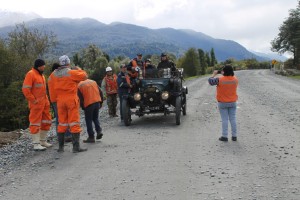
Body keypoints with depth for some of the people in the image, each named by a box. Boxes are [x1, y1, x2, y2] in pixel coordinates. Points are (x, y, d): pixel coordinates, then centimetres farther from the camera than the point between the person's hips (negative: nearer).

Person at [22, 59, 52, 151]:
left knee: (47, 122, 13)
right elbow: (25, 89, -18)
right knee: (35, 123, -4)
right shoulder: (31, 74, -11)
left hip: (44, 103, 9)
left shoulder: (41, 75, 16)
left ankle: (42, 141, 25)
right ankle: (36, 144, -1)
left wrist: (46, 100, 14)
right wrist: (33, 100, -16)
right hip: (36, 104, -9)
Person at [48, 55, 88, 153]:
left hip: (60, 100, 5)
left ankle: (60, 146, 18)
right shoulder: (71, 72, -11)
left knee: (62, 123, 13)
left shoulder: (53, 74, 5)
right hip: (71, 99, -5)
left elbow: (52, 87, 12)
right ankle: (76, 146, -2)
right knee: (74, 123, -1)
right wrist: (79, 69, 13)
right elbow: (84, 76, -4)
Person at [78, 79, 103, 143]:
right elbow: (100, 92, 12)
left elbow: (80, 98, -4)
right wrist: (100, 102, 16)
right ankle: (99, 131, 6)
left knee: (88, 120, 7)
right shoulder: (93, 82, 14)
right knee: (96, 118, 23)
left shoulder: (79, 86, 0)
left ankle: (91, 137, 6)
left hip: (88, 104, -5)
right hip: (97, 102, 5)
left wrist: (83, 107, 9)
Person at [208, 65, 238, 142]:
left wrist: (214, 74, 9)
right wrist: (224, 75, 13)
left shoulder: (219, 80, -18)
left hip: (222, 103, -3)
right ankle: (234, 136, 13)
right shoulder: (235, 80, -5)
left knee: (224, 119, 2)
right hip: (233, 103, 3)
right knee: (233, 119, 9)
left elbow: (210, 81, -6)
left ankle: (225, 136, 5)